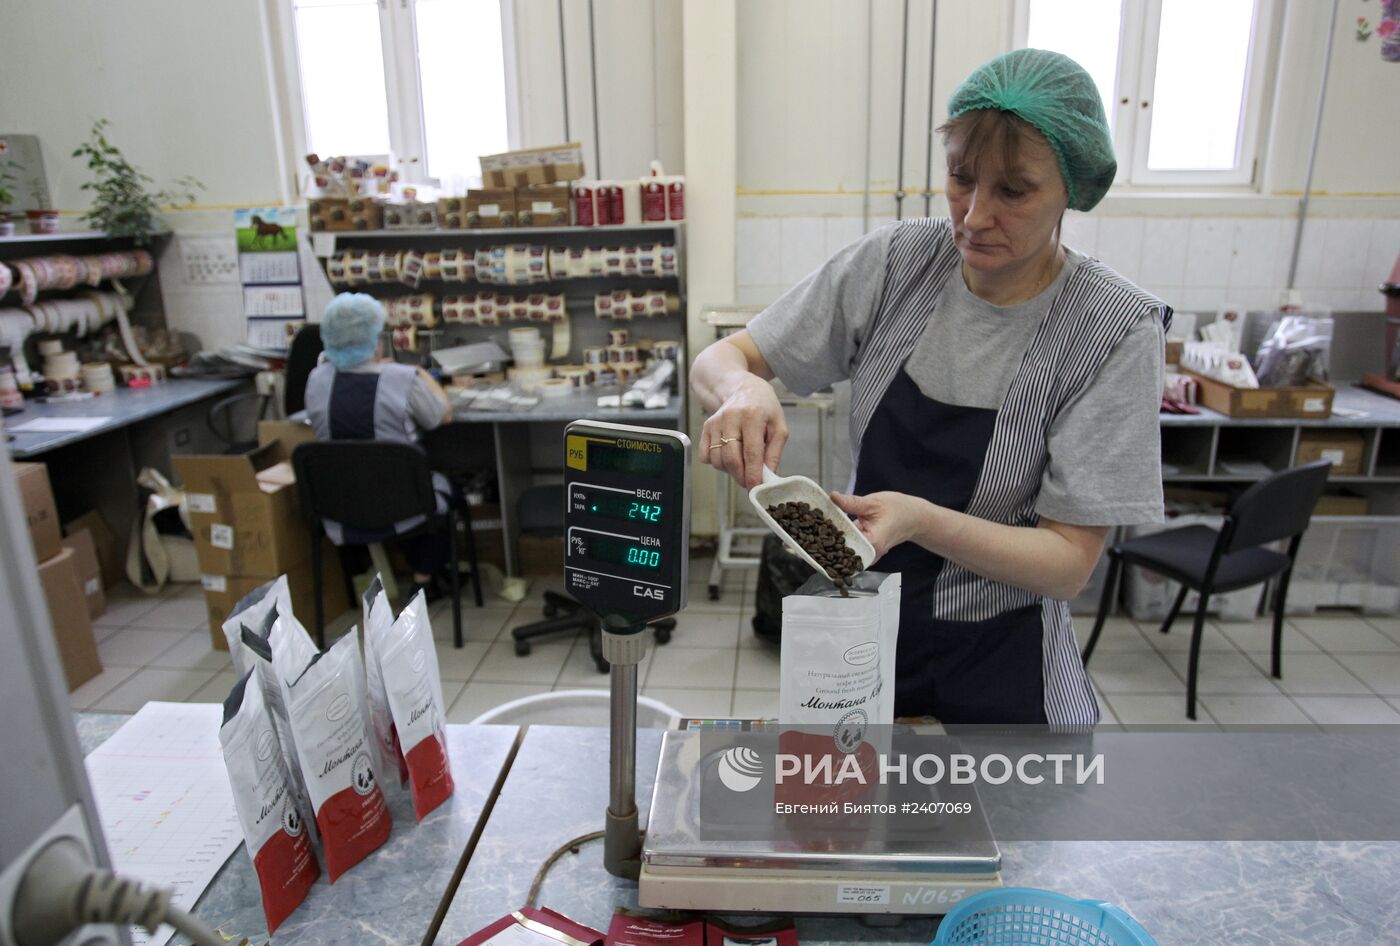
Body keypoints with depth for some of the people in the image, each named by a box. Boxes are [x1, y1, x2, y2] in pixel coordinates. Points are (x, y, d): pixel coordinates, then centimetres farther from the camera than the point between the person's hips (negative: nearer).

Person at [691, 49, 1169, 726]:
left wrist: (920, 520, -34)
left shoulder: (1114, 329, -17)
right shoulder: (894, 263, -10)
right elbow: (718, 358, -8)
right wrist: (741, 388, -32)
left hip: (998, 677, -2)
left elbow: (1070, 561, -17)